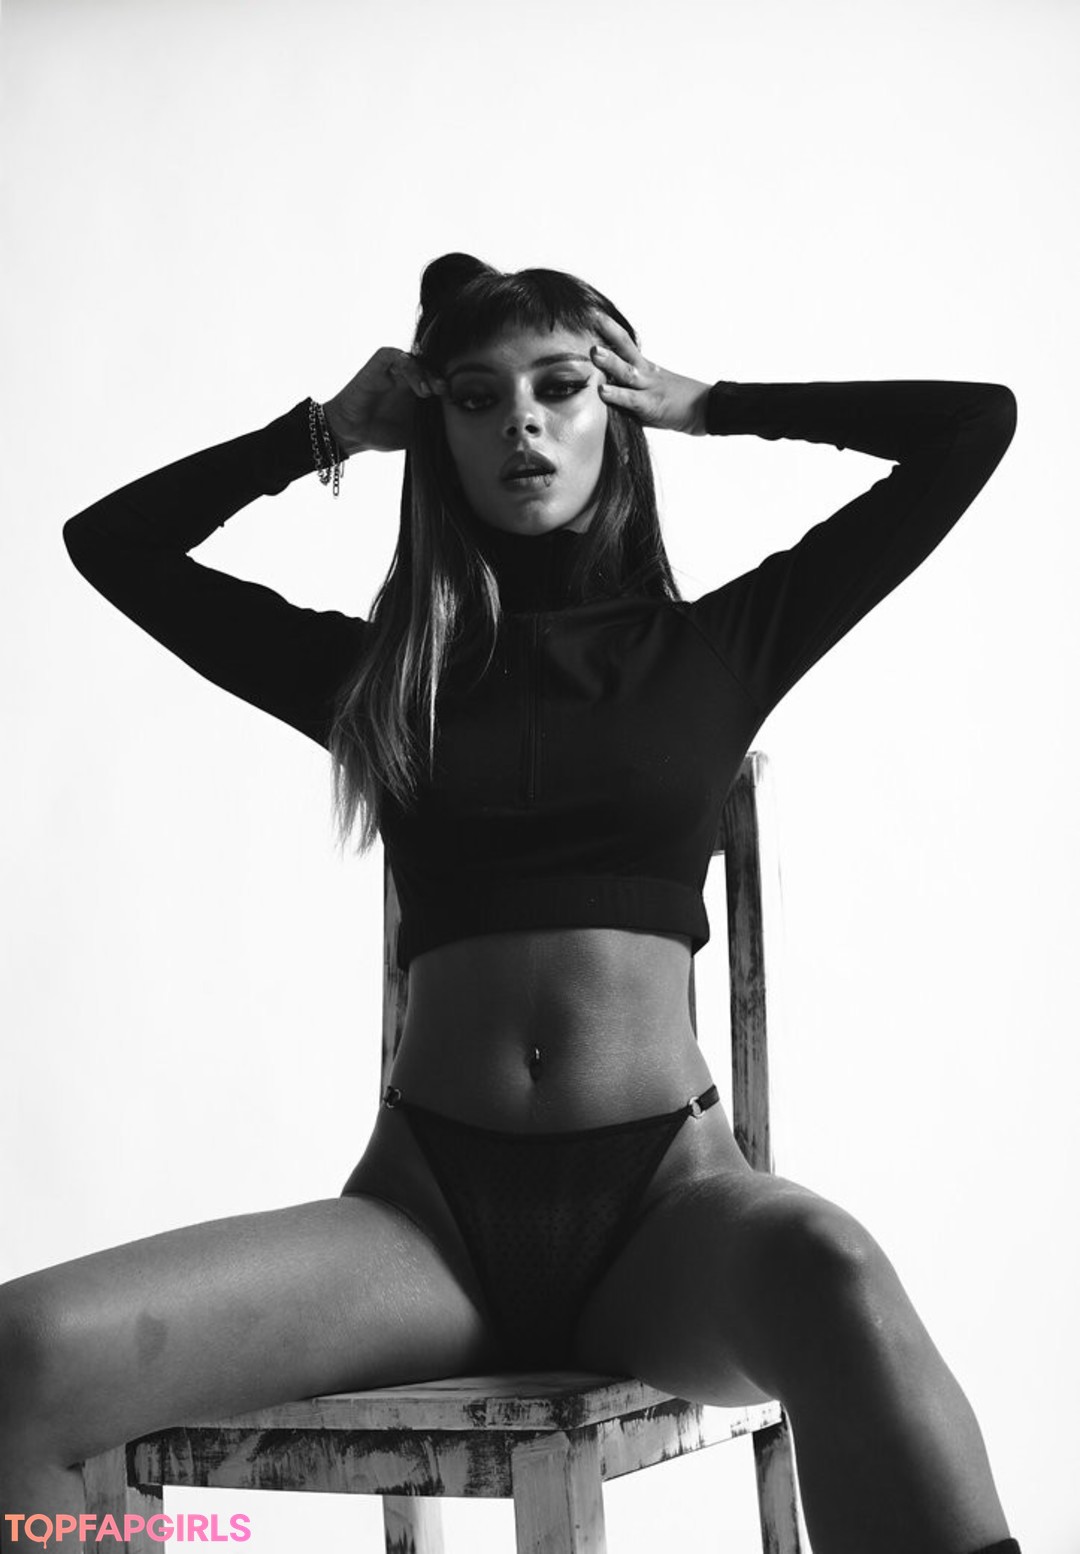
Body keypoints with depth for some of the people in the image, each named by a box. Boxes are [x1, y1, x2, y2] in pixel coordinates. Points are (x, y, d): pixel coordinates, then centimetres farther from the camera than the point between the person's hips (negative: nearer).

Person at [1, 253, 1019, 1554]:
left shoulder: (715, 647, 13)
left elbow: (977, 422, 12)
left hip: (664, 1197, -1)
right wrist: (327, 431, 21)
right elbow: (109, 544, 23)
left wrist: (707, 407, 17)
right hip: (428, 1202, 2)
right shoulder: (377, 670, 17)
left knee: (825, 1274, -41)